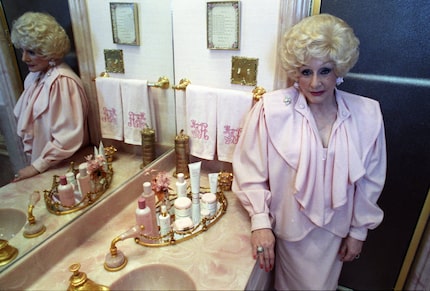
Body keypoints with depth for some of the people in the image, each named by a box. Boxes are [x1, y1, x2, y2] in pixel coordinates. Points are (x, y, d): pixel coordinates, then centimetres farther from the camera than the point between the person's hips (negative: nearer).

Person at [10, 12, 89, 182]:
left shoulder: (61, 81, -22)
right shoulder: (35, 76, 2)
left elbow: (67, 138, -24)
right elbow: (30, 121, 11)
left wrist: (37, 166, -17)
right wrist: (34, 162, 7)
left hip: (63, 167, -7)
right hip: (39, 160, 7)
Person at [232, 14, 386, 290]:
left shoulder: (367, 114, -11)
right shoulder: (271, 110, -21)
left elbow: (370, 180, 0)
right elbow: (250, 170, -14)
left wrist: (359, 230, 6)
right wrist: (260, 223, -17)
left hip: (335, 230, 3)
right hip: (289, 228, -3)